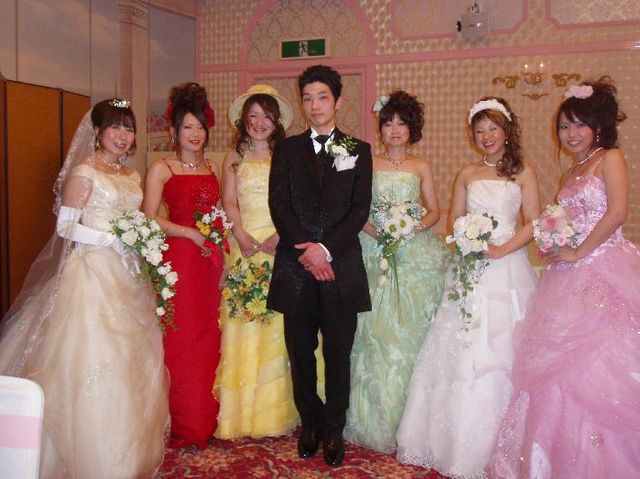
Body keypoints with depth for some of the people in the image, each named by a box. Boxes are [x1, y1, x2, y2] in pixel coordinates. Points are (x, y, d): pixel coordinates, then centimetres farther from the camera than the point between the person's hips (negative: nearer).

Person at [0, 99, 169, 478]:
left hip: (127, 274, 7)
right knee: (92, 360, -4)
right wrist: (112, 240, -18)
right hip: (93, 271, -7)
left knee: (129, 360, 11)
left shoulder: (132, 174, 14)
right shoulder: (83, 173, -8)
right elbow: (65, 227, -11)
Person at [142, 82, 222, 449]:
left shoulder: (211, 168, 14)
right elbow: (150, 218, -8)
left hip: (210, 262, 5)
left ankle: (206, 421, 21)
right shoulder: (162, 169, -2)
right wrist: (191, 233, -14)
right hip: (180, 259, -5)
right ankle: (182, 426, 12)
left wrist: (222, 262, 9)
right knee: (181, 340, -1)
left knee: (208, 341, 8)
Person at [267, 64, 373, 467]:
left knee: (338, 354, 6)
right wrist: (305, 250, -12)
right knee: (301, 353, 9)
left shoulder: (358, 150, 8)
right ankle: (310, 425, 25)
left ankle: (334, 430, 21)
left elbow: (360, 208, -2)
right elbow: (279, 205, 0)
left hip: (341, 266, -1)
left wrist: (326, 248, -14)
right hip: (296, 265, 1)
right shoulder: (287, 149, 10)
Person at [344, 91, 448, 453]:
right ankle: (375, 420, 9)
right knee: (375, 334, -4)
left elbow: (435, 210, 11)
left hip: (415, 257, 1)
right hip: (374, 256, 0)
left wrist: (419, 225, -9)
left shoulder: (421, 166, 11)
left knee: (410, 333, -2)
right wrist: (368, 226, -14)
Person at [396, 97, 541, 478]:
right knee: (462, 352, 2)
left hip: (508, 269, -2)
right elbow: (455, 220, 12)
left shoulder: (524, 173, 4)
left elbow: (533, 222, -1)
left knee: (503, 352, -1)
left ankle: (497, 445, 13)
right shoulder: (467, 174, 12)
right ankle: (460, 442, 15)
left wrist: (502, 249, -15)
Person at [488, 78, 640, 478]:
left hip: (605, 271, -7)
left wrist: (578, 251, -14)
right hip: (570, 278, 8)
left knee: (599, 364, -5)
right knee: (563, 366, 7)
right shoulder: (571, 174, 20)